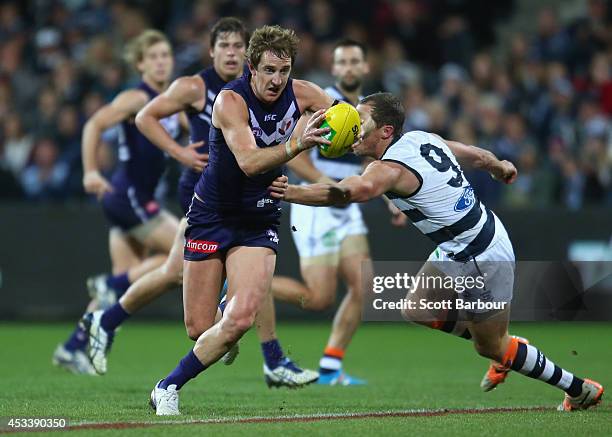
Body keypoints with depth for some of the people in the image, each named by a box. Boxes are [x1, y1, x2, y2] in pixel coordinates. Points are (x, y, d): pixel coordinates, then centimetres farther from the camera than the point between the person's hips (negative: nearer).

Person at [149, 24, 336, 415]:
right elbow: (249, 162, -33)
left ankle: (169, 387, -3)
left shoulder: (301, 93, -7)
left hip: (260, 221, 3)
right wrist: (296, 145, -50)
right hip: (213, 214, -3)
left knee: (240, 320, -19)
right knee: (199, 327, -3)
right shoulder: (231, 100, -20)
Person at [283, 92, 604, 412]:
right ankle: (504, 351, 27)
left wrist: (289, 193, -47)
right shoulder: (422, 139, 1)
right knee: (416, 310, 17)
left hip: (481, 260, -9)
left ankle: (581, 389, 24)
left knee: (492, 347, 10)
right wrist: (500, 167, 40)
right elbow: (477, 156, 17)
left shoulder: (391, 168, -25)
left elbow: (357, 190, -48)